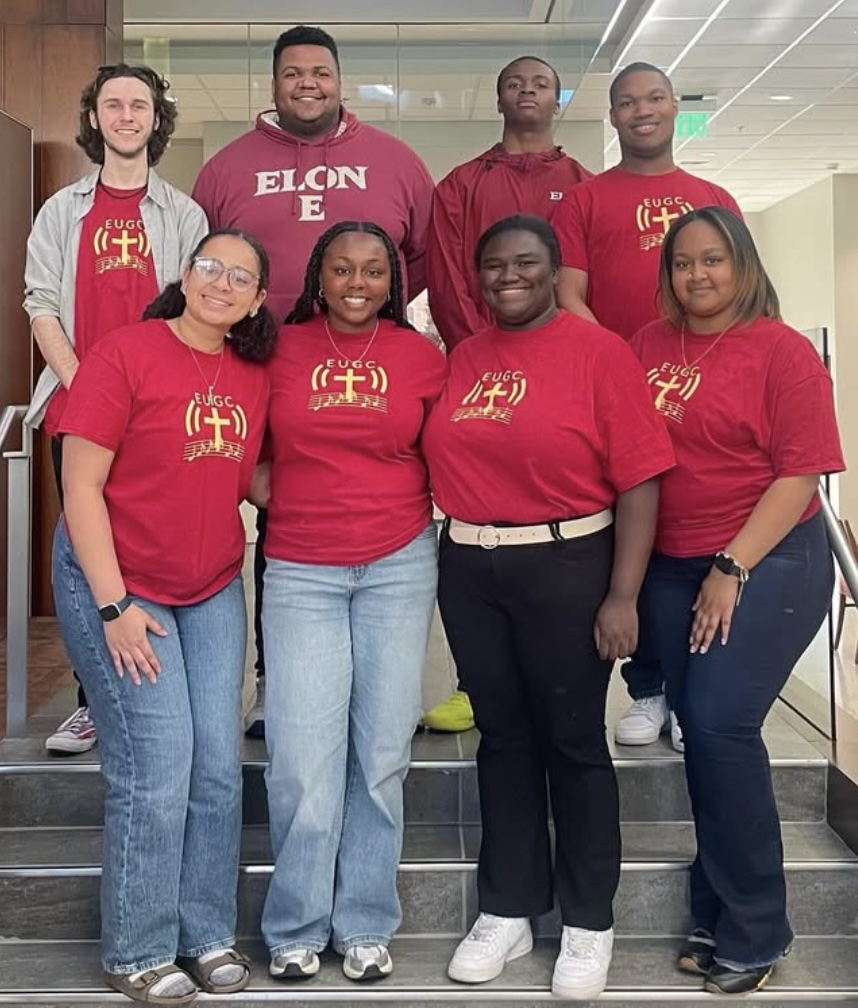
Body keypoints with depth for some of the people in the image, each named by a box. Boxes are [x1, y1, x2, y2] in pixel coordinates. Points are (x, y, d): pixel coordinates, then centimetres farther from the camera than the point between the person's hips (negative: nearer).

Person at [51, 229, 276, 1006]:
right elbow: (80, 488, -14)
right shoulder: (125, 354, -13)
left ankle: (207, 933, 23)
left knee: (220, 768, 6)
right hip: (118, 586, -5)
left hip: (213, 592, 6)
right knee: (156, 773, -5)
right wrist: (114, 605, -16)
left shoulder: (254, 375, 3)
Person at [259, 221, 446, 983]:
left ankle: (366, 925, 21)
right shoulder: (281, 349, 3)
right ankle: (297, 926, 15)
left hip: (399, 566, 1)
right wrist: (289, 510, 1)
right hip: (299, 571, -1)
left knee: (382, 750, 6)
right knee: (304, 756, -3)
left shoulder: (422, 357, 4)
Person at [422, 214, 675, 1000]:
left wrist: (622, 595, -13)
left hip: (566, 567, -4)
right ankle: (507, 912, 26)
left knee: (573, 742, 6)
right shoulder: (461, 359, 8)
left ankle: (588, 924, 21)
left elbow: (639, 478, -10)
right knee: (503, 736, 13)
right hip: (468, 569, 5)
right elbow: (444, 462, 10)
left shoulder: (600, 352, -7)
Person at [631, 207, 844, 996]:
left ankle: (754, 931, 4)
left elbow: (801, 471, -11)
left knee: (722, 723, -13)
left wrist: (733, 567, -15)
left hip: (767, 561, -5)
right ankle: (718, 921, 22)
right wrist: (655, 569, 1)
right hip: (672, 567, 5)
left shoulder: (782, 350, -7)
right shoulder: (648, 347, 7)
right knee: (699, 730, 9)